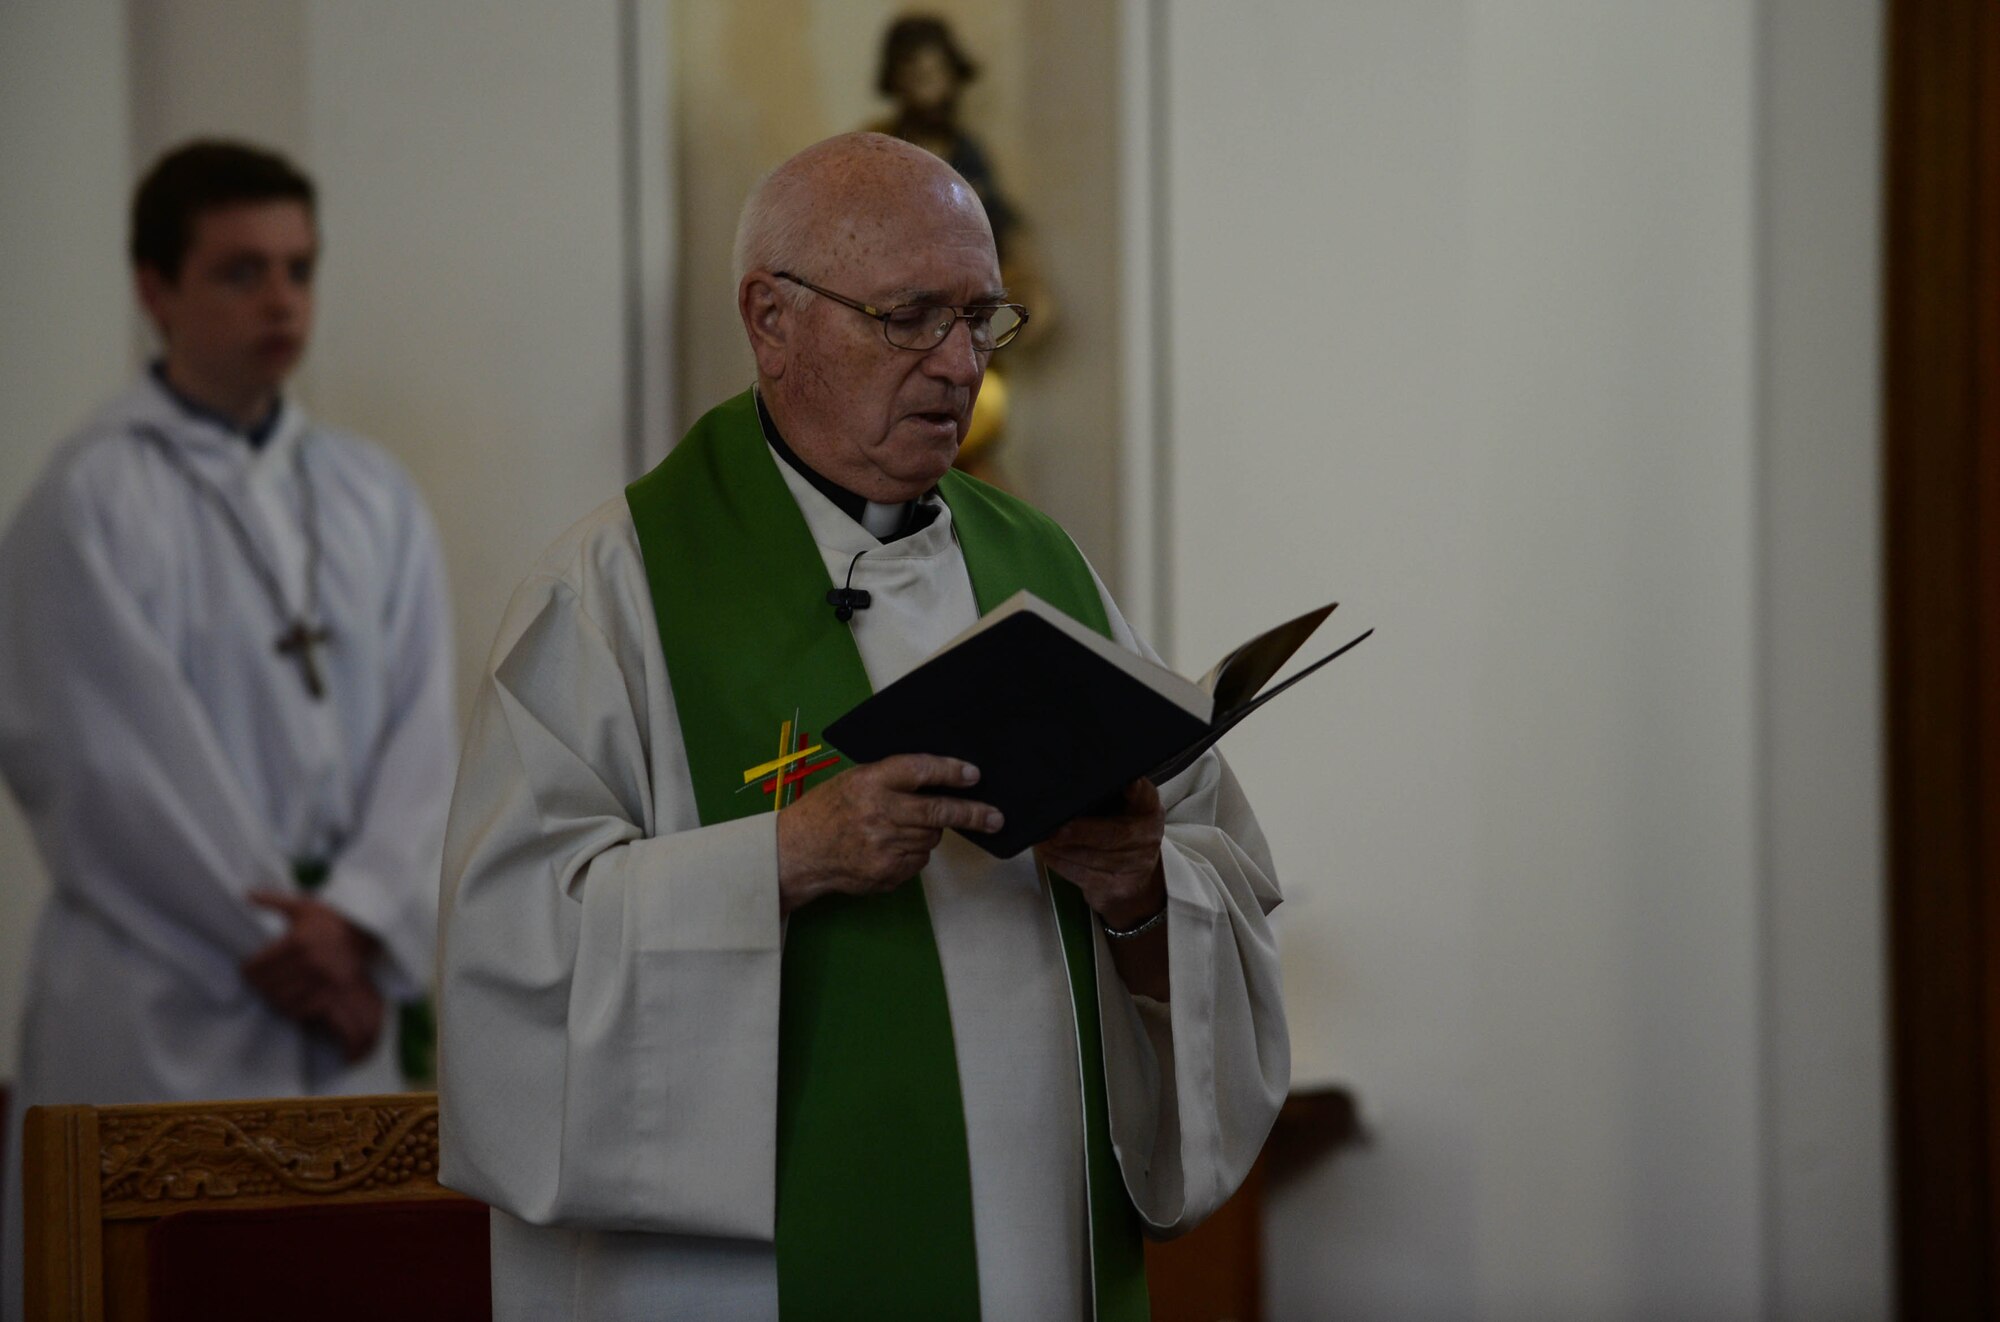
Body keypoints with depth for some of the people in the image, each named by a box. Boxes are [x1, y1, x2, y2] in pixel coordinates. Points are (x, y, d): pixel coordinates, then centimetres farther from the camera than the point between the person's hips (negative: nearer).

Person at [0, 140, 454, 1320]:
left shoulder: (373, 498, 12)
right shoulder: (96, 501, -5)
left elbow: (421, 733, 5)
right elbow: (122, 758, -9)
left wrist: (357, 924, -9)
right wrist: (276, 938, -9)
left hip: (344, 999, 5)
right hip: (158, 997, -5)